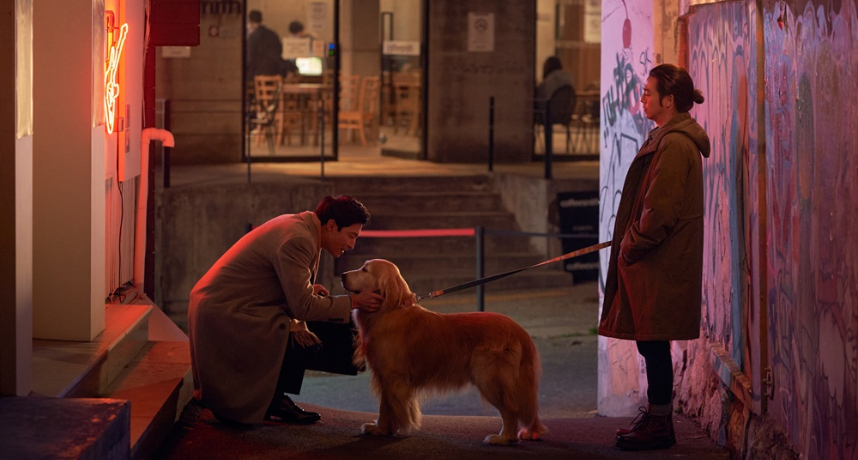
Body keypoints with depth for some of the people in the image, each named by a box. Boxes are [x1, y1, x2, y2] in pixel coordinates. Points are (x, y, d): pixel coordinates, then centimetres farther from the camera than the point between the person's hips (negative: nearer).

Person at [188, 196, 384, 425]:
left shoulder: (296, 224, 10)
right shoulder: (298, 240, -21)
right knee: (303, 336, -17)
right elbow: (302, 307, -21)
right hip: (223, 310, -11)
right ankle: (272, 403, -1)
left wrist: (307, 289, 3)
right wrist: (353, 302, -16)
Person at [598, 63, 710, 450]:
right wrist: (628, 242, 16)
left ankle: (659, 426, 2)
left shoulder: (674, 145, -17)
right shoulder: (667, 138, 17)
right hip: (656, 263, 10)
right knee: (652, 344, 14)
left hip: (660, 267, -10)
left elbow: (660, 211, -21)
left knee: (653, 343, -4)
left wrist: (631, 247, -12)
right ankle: (656, 418, 22)